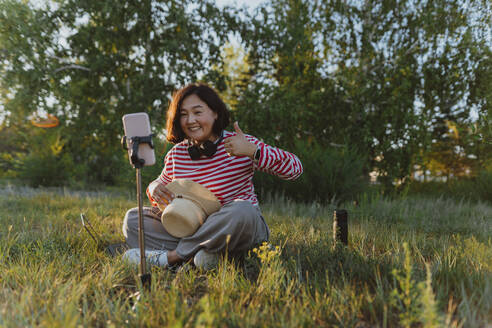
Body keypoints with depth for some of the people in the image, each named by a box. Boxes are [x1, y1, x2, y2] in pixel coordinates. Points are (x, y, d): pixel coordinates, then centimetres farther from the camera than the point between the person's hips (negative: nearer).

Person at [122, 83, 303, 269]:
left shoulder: (241, 143, -10)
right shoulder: (176, 154, 3)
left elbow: (295, 168, -16)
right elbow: (162, 182, 20)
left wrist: (252, 151, -30)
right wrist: (155, 188, -6)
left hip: (241, 226, -4)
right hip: (192, 228, 5)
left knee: (242, 211, -39)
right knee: (133, 218, -3)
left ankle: (170, 256, -22)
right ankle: (195, 254, -24)